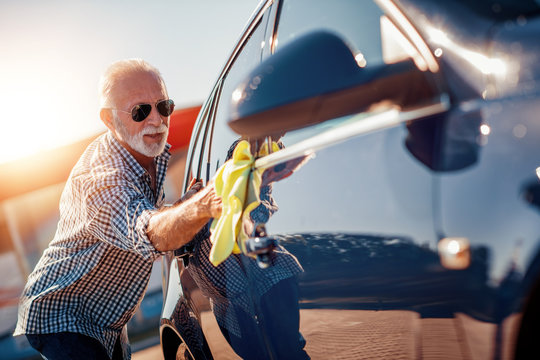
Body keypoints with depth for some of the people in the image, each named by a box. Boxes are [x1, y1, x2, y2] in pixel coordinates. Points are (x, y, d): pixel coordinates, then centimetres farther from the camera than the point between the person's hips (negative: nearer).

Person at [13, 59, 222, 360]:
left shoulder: (156, 150, -4)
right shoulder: (98, 177, -33)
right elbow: (146, 234, -52)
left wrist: (191, 197, -13)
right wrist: (200, 206, -73)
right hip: (59, 314, -8)